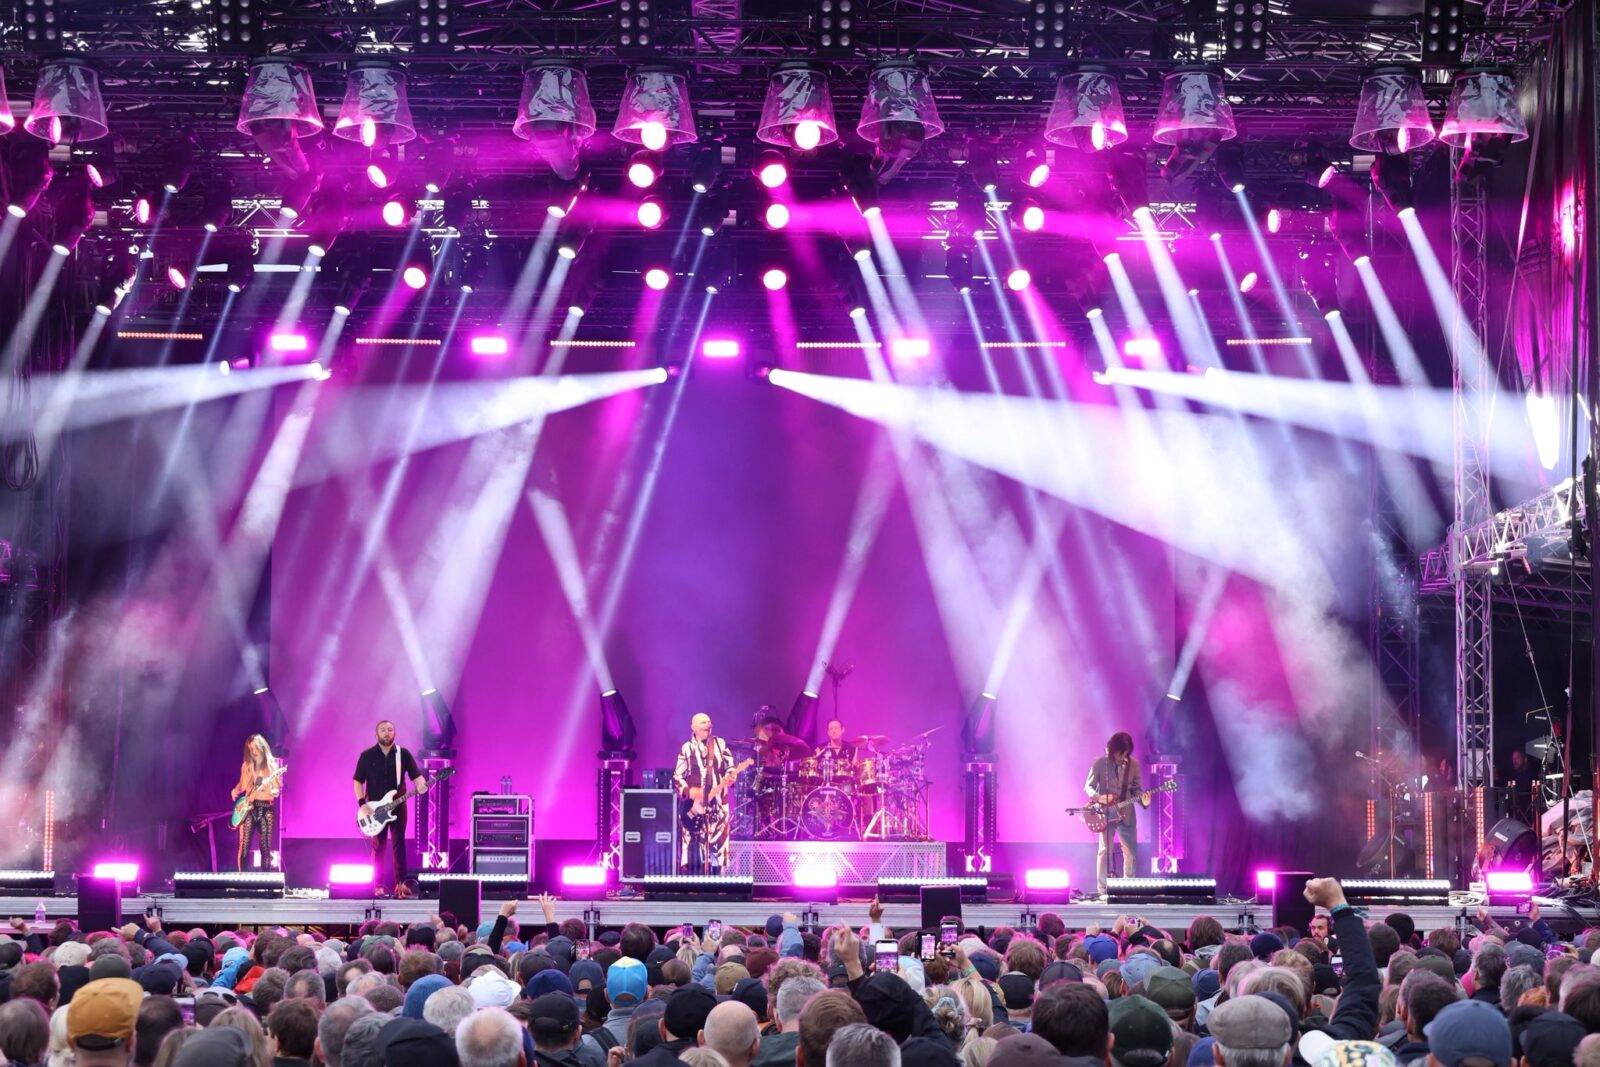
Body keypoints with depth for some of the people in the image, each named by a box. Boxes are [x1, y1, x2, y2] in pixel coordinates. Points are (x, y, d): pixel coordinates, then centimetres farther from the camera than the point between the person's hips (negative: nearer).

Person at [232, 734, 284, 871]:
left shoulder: (271, 766, 1)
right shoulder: (247, 766, 10)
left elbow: (278, 791, -2)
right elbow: (242, 785, 19)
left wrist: (268, 790, -23)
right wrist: (236, 791, -3)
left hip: (266, 810, -2)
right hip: (248, 808, 2)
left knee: (265, 848, -3)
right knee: (244, 848, -5)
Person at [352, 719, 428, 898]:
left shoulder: (404, 754, 3)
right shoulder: (367, 755, 2)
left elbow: (416, 775, 0)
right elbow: (358, 781, 4)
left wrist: (420, 785, -24)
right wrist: (362, 804, -8)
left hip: (397, 806, 0)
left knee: (399, 843, -3)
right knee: (378, 846, 3)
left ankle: (400, 883, -2)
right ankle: (378, 885, 8)